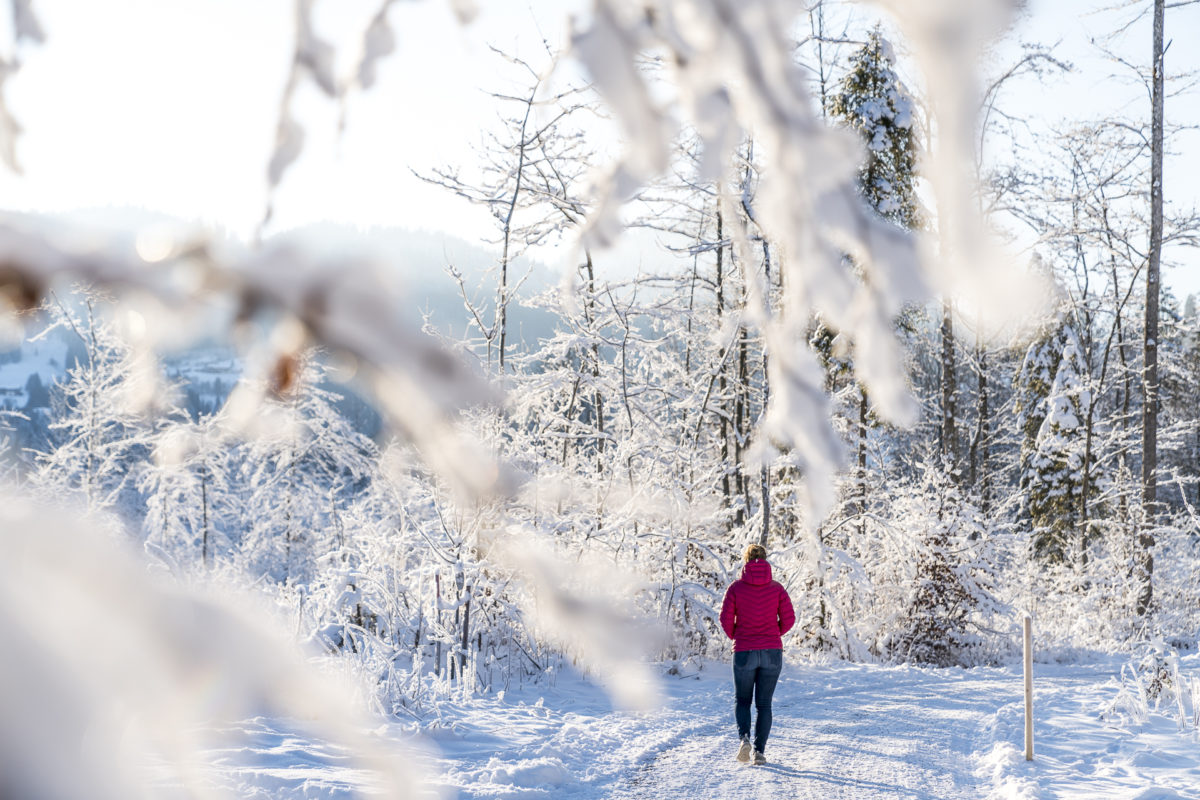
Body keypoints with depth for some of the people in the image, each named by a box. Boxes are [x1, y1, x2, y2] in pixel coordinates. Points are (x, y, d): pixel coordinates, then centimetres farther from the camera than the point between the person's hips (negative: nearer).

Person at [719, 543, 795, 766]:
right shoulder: (776, 588, 1)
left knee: (742, 700, 15)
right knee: (764, 703, 12)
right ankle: (759, 751, 3)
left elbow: (726, 618, -7)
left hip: (744, 653, -1)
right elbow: (789, 618, -1)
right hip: (773, 652, 1)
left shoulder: (736, 587, -4)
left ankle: (744, 737, -11)